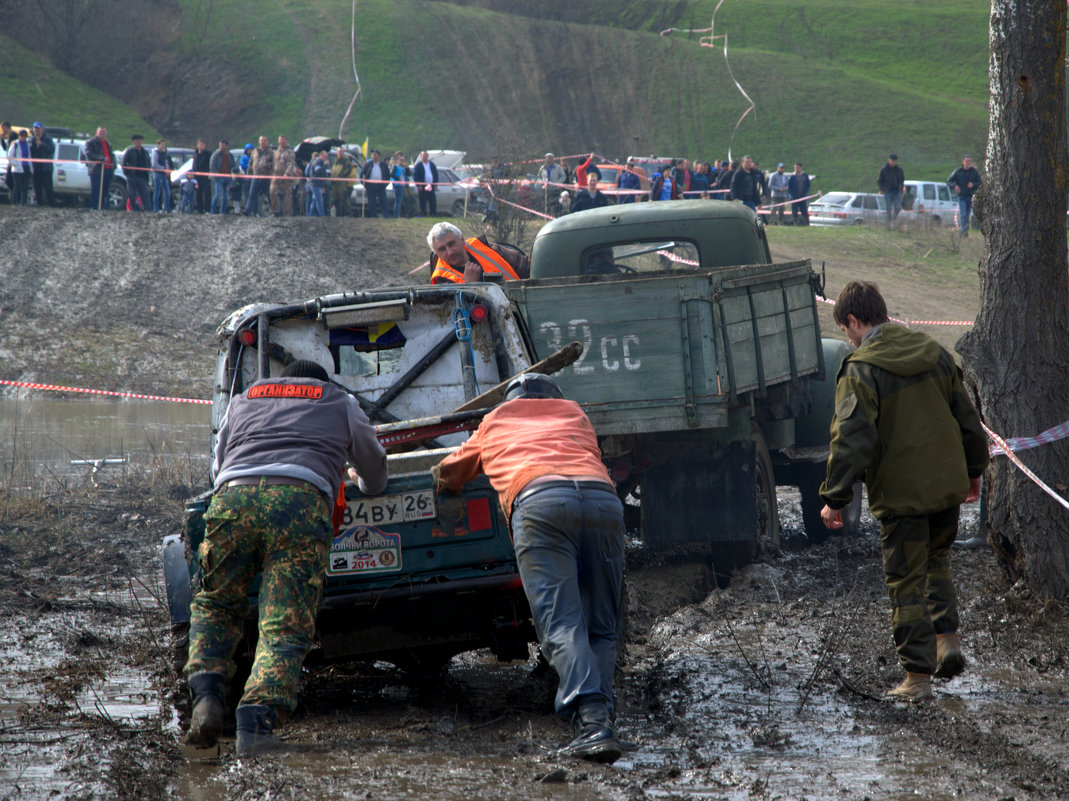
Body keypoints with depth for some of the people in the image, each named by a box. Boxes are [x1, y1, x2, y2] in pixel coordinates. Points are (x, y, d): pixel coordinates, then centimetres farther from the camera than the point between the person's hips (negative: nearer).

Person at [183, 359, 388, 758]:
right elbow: (375, 468, 44)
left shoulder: (243, 400, 37)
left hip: (232, 496, 2)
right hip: (302, 499, -2)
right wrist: (364, 484, 67)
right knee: (285, 625, -4)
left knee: (214, 605, 21)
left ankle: (206, 695, -1)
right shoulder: (341, 403, 32)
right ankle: (257, 717, -25)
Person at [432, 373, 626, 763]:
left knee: (561, 625, -13)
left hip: (539, 499, -3)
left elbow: (447, 474, 49)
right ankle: (601, 715, -7)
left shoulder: (495, 421, 35)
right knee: (601, 627, 9)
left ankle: (592, 721, -31)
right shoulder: (574, 414, 38)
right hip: (603, 498, 3)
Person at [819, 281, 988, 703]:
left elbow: (851, 439, -19)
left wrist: (835, 497, -12)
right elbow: (966, 417, 12)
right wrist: (973, 470, 25)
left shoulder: (860, 370, -15)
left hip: (901, 494, -6)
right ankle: (947, 637, 13)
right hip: (948, 485, 6)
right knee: (936, 558, 27)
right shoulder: (934, 353, 5)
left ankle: (917, 675, 6)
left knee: (907, 582, 3)